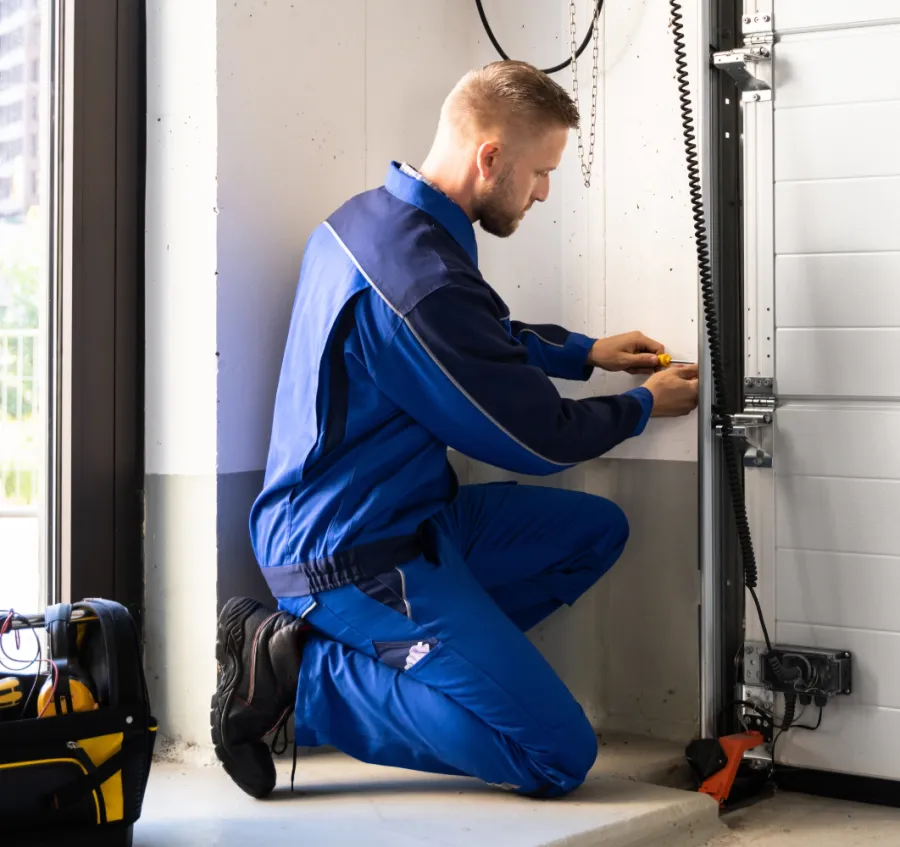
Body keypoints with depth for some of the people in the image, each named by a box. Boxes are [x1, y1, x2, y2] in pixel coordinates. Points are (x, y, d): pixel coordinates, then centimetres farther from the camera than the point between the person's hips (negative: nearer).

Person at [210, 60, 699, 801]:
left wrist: (585, 352, 19)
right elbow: (538, 439, -13)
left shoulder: (370, 217, 5)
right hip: (359, 555, -10)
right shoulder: (423, 279, -26)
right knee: (559, 755, -10)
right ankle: (301, 675, -6)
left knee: (595, 530, 16)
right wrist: (646, 406, 5)